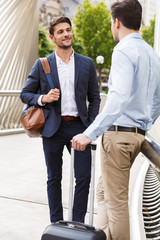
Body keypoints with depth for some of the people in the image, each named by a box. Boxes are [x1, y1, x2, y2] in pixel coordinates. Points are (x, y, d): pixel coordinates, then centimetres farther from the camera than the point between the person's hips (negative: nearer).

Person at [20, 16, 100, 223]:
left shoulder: (87, 64, 6)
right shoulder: (42, 65, 3)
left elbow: (94, 97, 10)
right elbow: (25, 94, 7)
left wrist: (91, 126, 0)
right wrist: (43, 99, -13)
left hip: (78, 126, 1)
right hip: (53, 128, 0)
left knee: (84, 177, -1)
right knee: (54, 178, 9)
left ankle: (78, 223, 15)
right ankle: (56, 224, 23)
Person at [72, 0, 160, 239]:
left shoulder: (123, 51, -13)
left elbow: (120, 97, -27)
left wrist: (90, 134, -28)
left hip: (118, 132, -9)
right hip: (138, 134, 9)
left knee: (116, 200, 1)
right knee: (105, 192, 19)